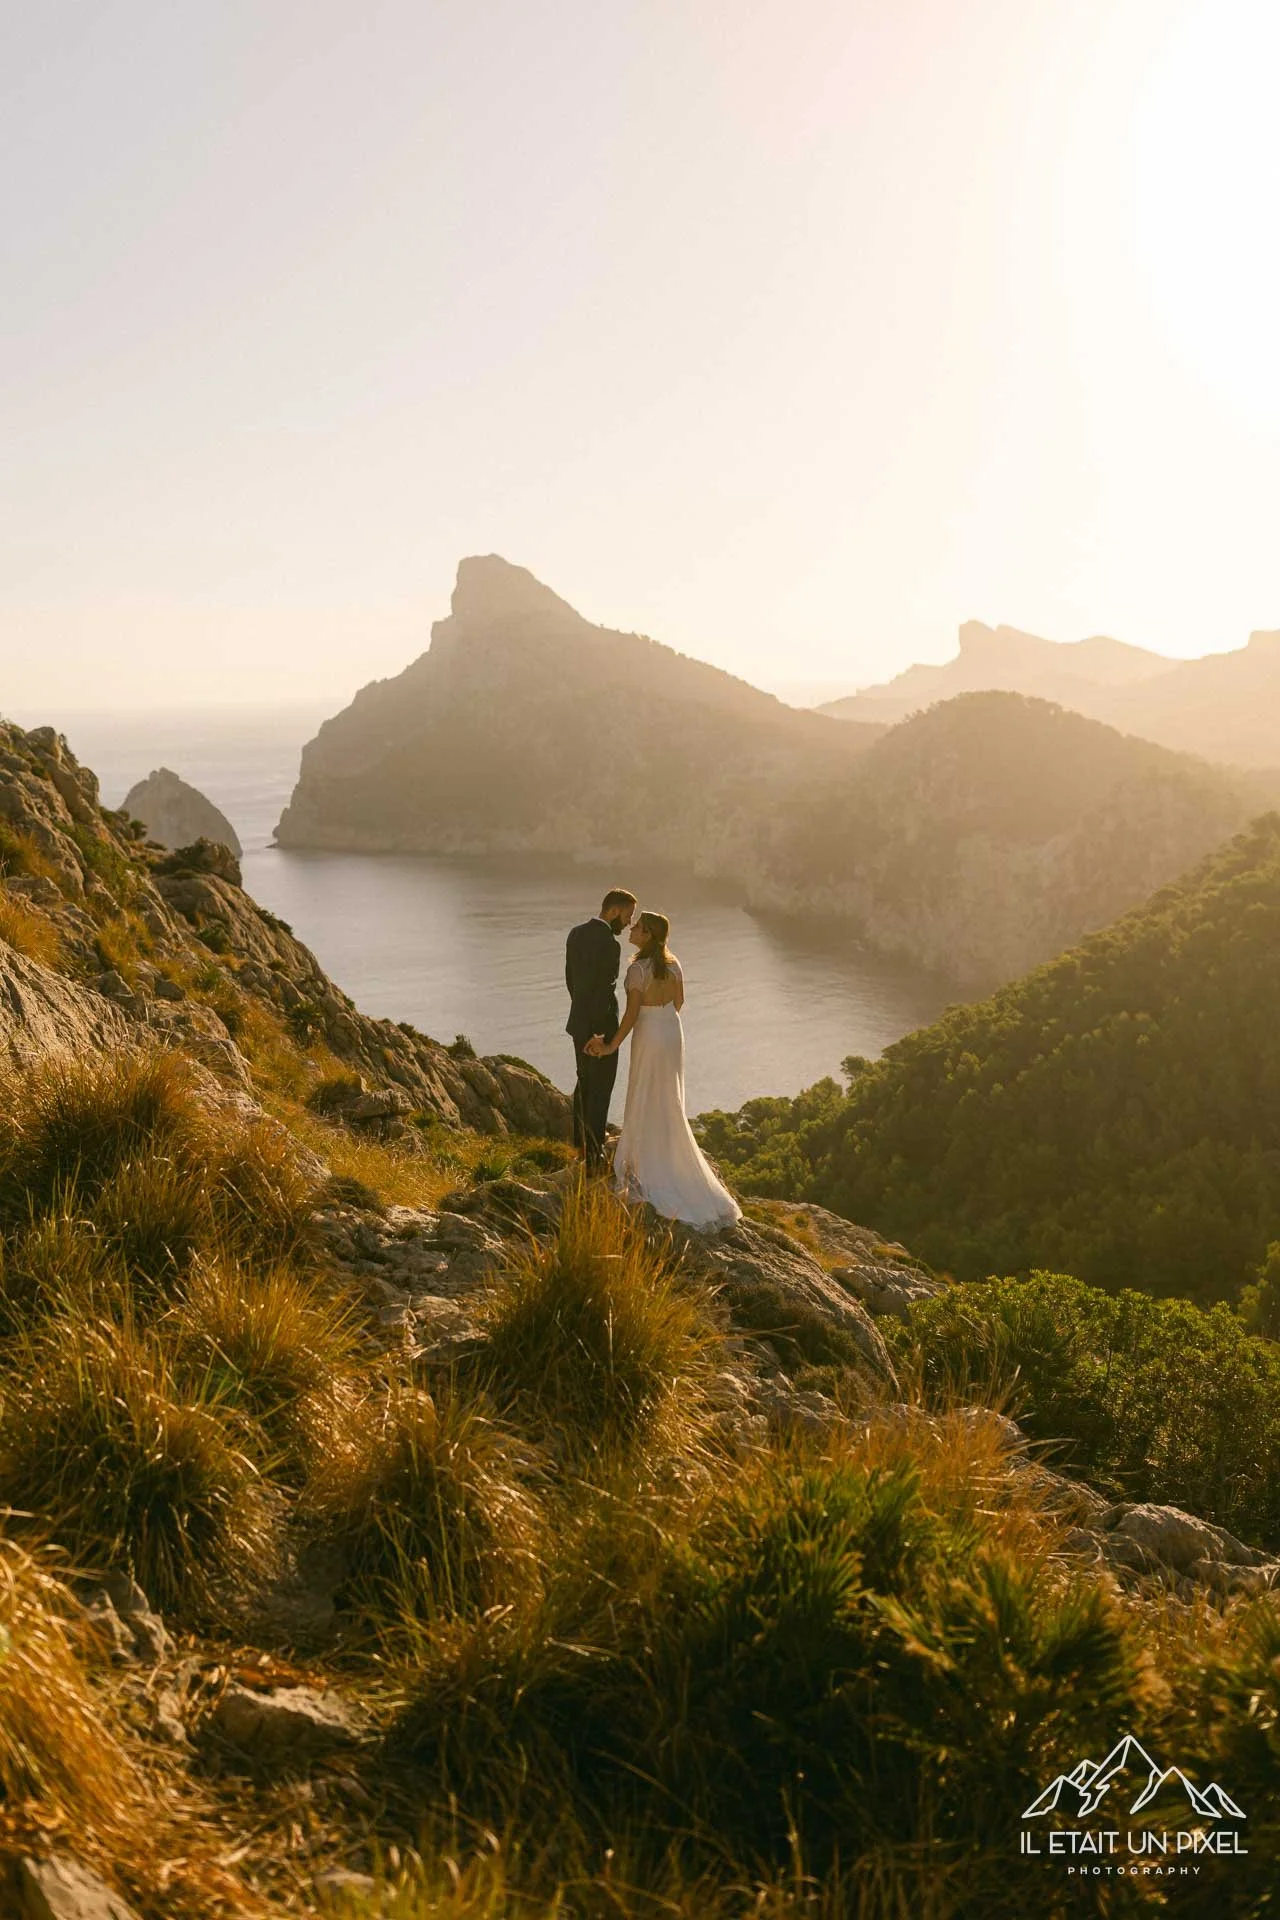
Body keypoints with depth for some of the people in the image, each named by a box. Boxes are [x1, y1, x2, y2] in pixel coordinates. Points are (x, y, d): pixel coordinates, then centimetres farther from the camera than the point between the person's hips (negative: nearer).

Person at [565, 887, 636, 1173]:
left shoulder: (576, 933, 3)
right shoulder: (608, 944, -24)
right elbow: (603, 990, -24)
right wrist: (598, 1034, -18)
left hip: (579, 1020, 9)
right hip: (600, 1026, -9)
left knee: (585, 1081, 24)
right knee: (600, 1089, 1)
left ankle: (581, 1142, 37)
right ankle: (594, 1156, 7)